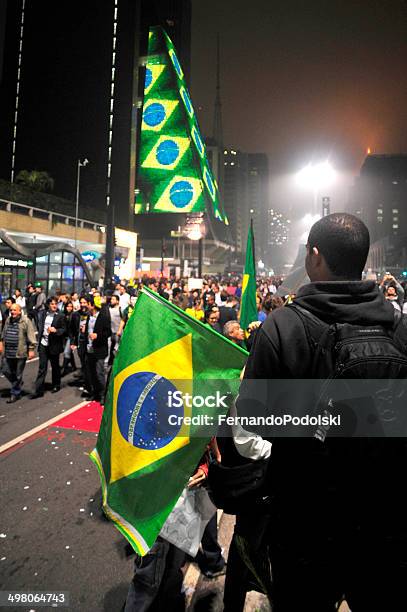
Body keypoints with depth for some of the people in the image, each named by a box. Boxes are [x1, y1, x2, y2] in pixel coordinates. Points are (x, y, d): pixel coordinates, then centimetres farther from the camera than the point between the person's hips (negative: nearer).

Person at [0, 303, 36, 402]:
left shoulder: (26, 321, -10)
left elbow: (31, 336, -11)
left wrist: (31, 349, -13)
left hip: (20, 352, -6)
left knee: (18, 374, 5)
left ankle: (15, 393, 20)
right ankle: (18, 383, 38)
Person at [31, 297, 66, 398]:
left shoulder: (60, 316, -6)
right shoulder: (42, 313, 6)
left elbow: (64, 330, -6)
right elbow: (39, 326, 17)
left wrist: (55, 330, -23)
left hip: (54, 345, -3)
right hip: (43, 344, 3)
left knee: (55, 366, 12)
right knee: (42, 368, 3)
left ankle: (56, 386, 30)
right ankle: (38, 390, 6)